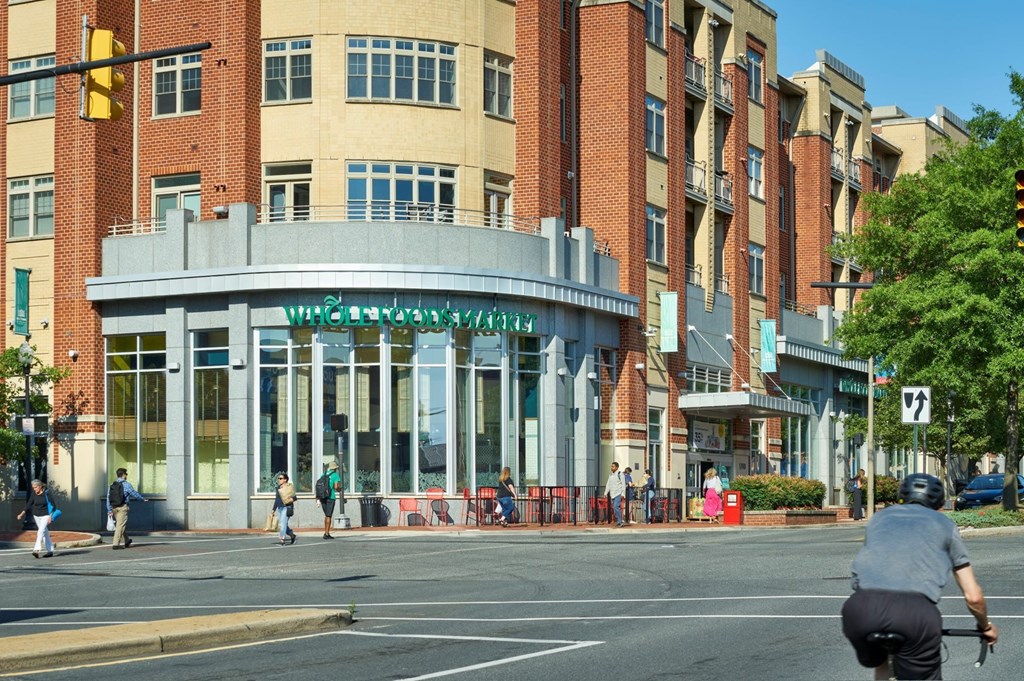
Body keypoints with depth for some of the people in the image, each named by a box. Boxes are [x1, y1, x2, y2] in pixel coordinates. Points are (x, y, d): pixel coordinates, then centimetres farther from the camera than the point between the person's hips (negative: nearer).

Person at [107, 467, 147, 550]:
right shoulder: (126, 484, -8)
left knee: (120, 525, 19)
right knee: (120, 525, -5)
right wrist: (143, 499, 17)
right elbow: (135, 494, -1)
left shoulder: (112, 485, 8)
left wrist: (109, 510, 8)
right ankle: (116, 544, -10)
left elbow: (108, 498, 6)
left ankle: (126, 541, 33)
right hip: (122, 507, -7)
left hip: (114, 507, 7)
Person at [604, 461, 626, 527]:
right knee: (614, 508, 6)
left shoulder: (620, 474, -5)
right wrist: (606, 493, 9)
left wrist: (622, 494, -13)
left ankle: (619, 522, -14)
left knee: (616, 507, -18)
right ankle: (618, 521, 12)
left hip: (618, 494, -7)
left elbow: (623, 484, -7)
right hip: (612, 494, 7)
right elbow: (608, 484, 18)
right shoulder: (611, 475, 16)